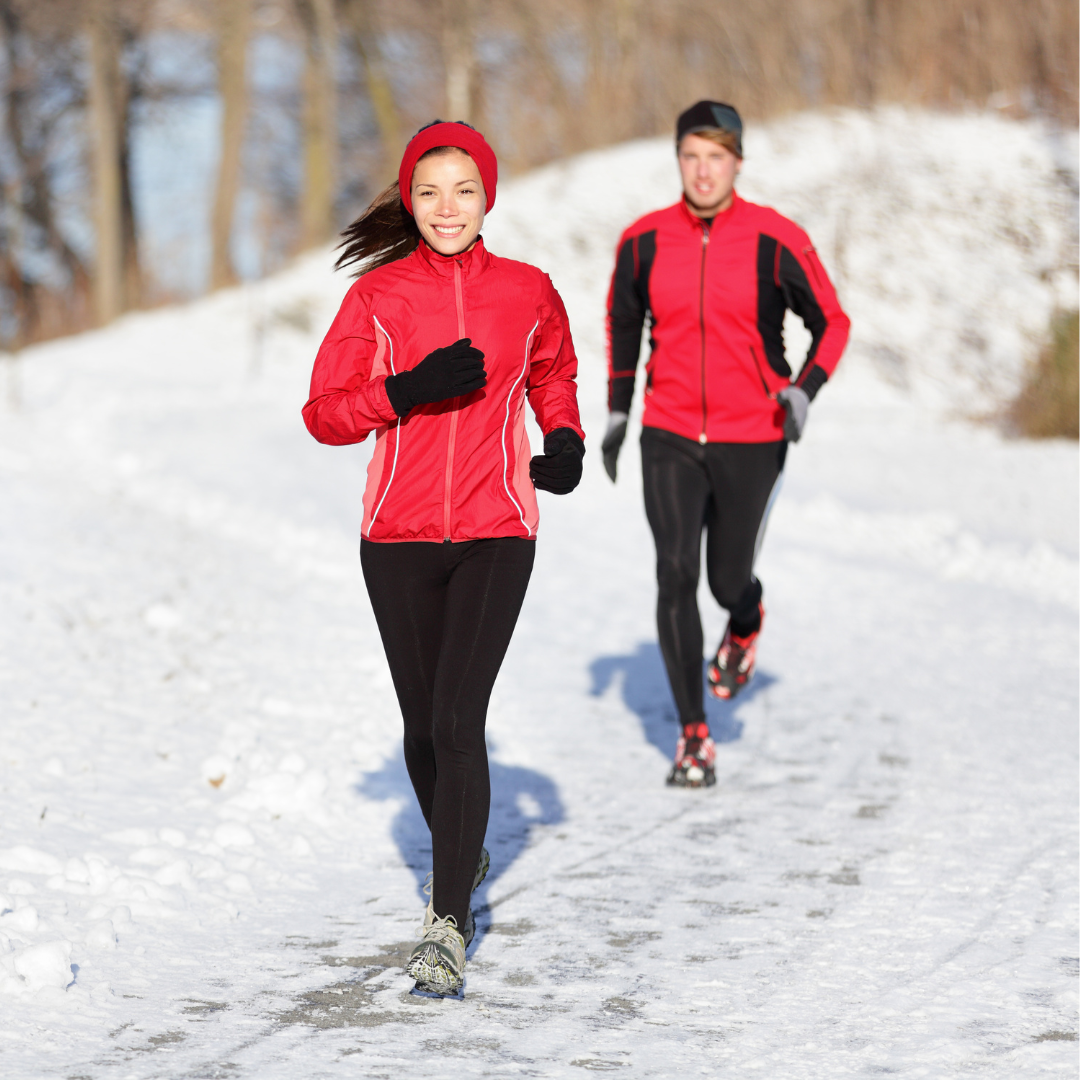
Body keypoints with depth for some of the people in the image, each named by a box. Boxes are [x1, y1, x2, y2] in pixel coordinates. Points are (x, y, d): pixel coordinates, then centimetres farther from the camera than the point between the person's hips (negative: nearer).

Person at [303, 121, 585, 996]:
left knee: (457, 720, -14)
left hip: (496, 536, -1)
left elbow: (554, 376, 23)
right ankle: (459, 856, 40)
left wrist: (565, 440, 4)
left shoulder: (528, 292, 2)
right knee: (422, 723, 13)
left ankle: (449, 923, -11)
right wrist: (409, 391, -17)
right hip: (399, 537, 1)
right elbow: (325, 414, -2)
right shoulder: (379, 295, -1)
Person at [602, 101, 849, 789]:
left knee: (728, 581, 7)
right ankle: (694, 736, -2)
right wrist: (618, 409, 13)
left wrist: (805, 389, -15)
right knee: (675, 575, -12)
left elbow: (833, 322, 1)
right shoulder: (645, 241, -2)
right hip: (670, 438, 1)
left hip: (752, 440, -1)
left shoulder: (776, 241, -10)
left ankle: (747, 622, 48)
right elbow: (623, 320, 16)